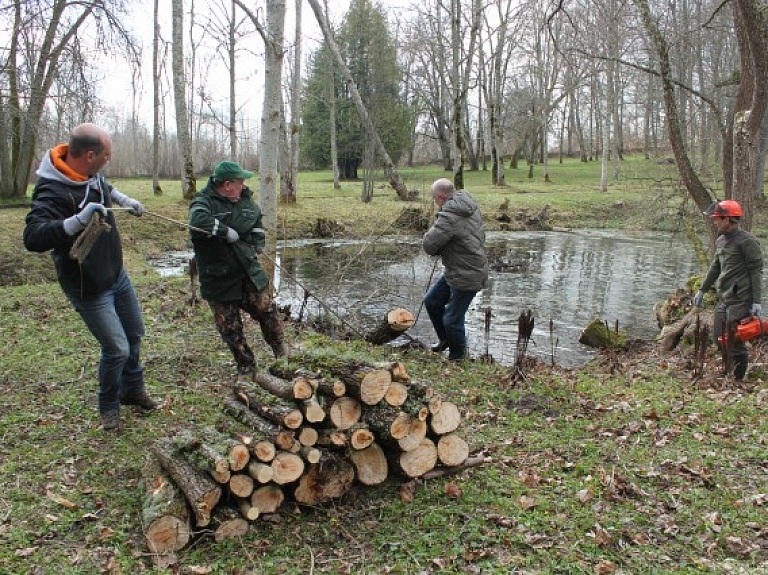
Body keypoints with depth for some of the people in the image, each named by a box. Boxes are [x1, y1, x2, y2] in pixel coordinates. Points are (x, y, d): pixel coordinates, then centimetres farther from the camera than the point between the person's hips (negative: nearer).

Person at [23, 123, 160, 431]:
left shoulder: (91, 174, -4)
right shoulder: (53, 191, -30)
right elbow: (32, 237, -43)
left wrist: (125, 200, 14)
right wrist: (78, 220, -52)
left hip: (117, 273, 9)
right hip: (90, 289, -8)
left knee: (135, 333, 19)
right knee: (117, 349, -4)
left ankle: (133, 389, 42)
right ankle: (108, 407, 24)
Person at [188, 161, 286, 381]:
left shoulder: (244, 199, 5)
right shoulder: (204, 201, -16)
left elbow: (256, 218, 25)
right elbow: (198, 221, -39)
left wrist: (258, 242, 13)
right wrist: (226, 232, -29)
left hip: (248, 272, 5)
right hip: (219, 278, -4)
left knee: (267, 310, 5)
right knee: (230, 327, 4)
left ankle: (281, 352, 27)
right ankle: (246, 367, 21)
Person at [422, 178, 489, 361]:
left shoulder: (449, 219, -28)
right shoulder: (471, 206, 2)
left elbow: (428, 245, -23)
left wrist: (433, 230, -2)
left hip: (467, 277, -10)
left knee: (452, 319, 5)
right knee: (432, 301, 21)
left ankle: (457, 357, 25)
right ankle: (445, 339, 38)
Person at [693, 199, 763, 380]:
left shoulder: (747, 241, -12)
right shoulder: (720, 241, 14)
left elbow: (756, 271, -13)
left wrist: (756, 301, -18)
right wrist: (702, 290, 27)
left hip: (741, 301, -9)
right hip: (723, 299, 9)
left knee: (734, 343, -6)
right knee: (720, 340, 13)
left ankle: (738, 380, 6)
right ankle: (728, 376, 26)